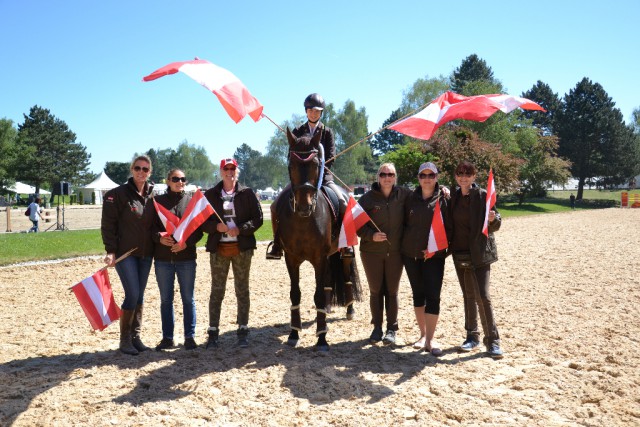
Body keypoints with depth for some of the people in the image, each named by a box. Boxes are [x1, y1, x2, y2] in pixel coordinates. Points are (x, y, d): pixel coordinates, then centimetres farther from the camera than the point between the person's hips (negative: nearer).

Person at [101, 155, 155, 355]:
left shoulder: (152, 196, 7)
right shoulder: (118, 194, -8)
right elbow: (108, 224, -9)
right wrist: (110, 251, -14)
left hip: (146, 254, 5)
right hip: (124, 253, -5)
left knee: (139, 295, 10)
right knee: (132, 294, -9)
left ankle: (135, 336, 21)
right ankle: (125, 339, 6)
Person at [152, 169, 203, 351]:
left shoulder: (192, 201, 4)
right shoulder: (158, 201, 4)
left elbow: (199, 229, 1)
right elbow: (150, 227, 3)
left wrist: (187, 242, -14)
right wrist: (159, 238, -16)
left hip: (186, 257, -1)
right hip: (163, 258, 1)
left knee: (188, 298, 6)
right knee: (166, 299, 8)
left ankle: (190, 336, 15)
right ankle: (167, 338, 18)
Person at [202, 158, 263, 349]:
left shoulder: (247, 193, 1)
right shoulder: (210, 195, 4)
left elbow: (257, 218, -3)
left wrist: (240, 229, -17)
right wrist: (216, 226, -16)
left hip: (242, 248, 0)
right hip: (218, 249, 0)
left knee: (242, 290, 9)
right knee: (216, 291, 5)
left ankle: (243, 331, 19)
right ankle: (213, 332, 14)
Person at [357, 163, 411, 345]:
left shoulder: (404, 195, -3)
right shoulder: (367, 198, -6)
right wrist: (371, 235, -19)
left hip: (395, 252, 0)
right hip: (372, 252, 0)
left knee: (392, 291, 9)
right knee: (375, 291, 11)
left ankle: (392, 329, 21)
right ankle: (377, 328, 24)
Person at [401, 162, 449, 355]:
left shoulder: (443, 198, -3)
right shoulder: (411, 198, 5)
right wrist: (405, 242, 1)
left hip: (434, 255, -3)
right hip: (411, 254, 3)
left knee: (433, 296, -5)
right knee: (418, 294, 11)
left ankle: (430, 339, 2)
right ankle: (423, 334, 24)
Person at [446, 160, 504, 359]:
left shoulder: (482, 195, -6)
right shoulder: (454, 198, 8)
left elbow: (496, 225, -5)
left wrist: (493, 219, -27)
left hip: (479, 253, -5)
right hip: (460, 253, 5)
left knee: (482, 296, -10)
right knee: (468, 295, 12)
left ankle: (492, 340, 0)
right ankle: (472, 336, 22)